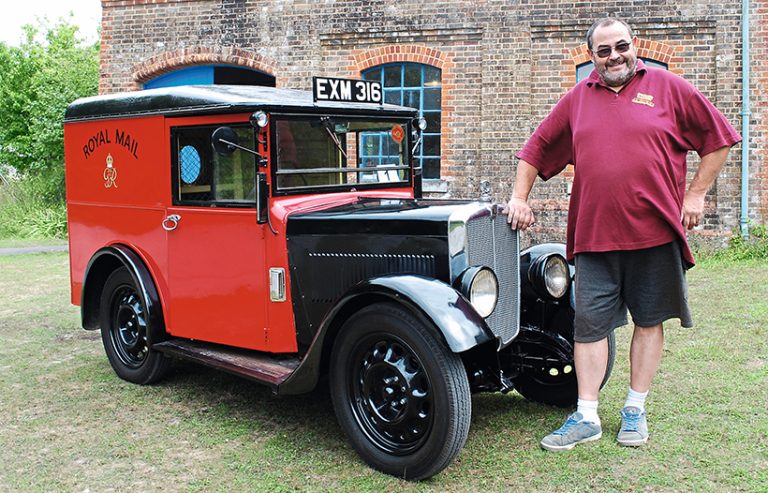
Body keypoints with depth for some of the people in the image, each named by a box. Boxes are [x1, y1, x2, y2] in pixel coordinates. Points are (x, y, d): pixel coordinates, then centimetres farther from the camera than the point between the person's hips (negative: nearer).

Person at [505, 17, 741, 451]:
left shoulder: (668, 88, 4)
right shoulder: (576, 100, 11)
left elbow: (718, 137, 8)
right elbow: (536, 149, 17)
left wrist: (696, 193, 2)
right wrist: (519, 198, 9)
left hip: (655, 232, -1)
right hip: (593, 235, 1)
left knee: (649, 321, 9)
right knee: (590, 325, 2)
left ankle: (636, 410, 24)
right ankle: (586, 418, 12)